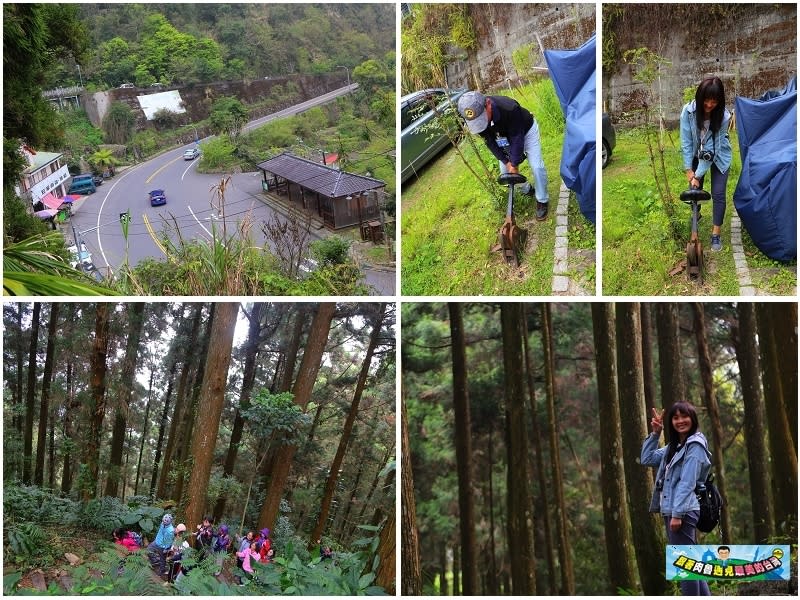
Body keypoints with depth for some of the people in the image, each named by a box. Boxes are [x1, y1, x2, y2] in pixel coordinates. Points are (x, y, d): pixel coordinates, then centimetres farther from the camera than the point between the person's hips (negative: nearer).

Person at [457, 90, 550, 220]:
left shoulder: (509, 108, -45)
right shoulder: (474, 119, -29)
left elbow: (517, 137, -33)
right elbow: (489, 141, -16)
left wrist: (514, 164, -25)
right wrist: (505, 161, -17)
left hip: (526, 131, -5)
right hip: (504, 137, 5)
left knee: (537, 167, -14)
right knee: (505, 171, 6)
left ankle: (542, 201, 4)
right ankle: (526, 190, 32)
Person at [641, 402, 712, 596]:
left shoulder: (695, 445, -7)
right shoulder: (673, 447, 18)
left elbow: (687, 483, -15)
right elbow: (646, 459, 22)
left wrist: (677, 513, -20)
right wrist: (655, 433, 13)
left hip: (683, 512, -9)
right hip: (670, 511, 9)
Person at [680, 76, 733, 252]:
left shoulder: (723, 116, -30)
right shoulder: (688, 111, -25)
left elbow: (712, 149, -28)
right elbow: (686, 142, -19)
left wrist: (699, 174, -28)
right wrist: (688, 169, -20)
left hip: (719, 157, -2)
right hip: (697, 155, 2)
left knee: (718, 193, -8)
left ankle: (716, 234, 2)